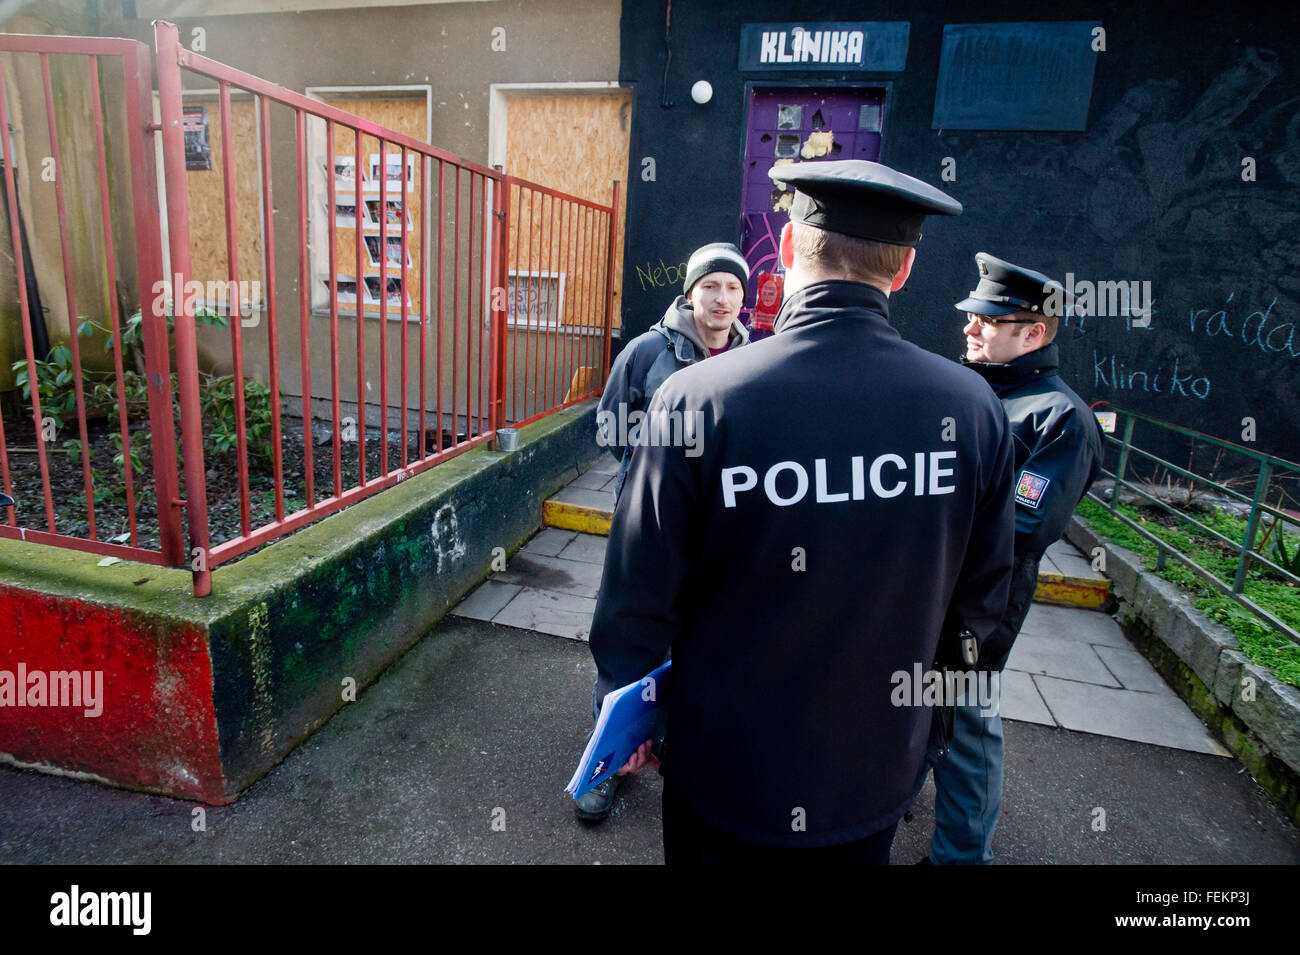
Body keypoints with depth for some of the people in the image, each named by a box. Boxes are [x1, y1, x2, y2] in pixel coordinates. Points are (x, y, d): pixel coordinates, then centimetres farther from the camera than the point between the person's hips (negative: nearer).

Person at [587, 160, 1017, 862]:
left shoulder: (696, 400, -26)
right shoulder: (974, 409, -15)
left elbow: (640, 601, -18)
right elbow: (981, 600, -2)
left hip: (730, 771, -2)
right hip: (882, 777, 3)